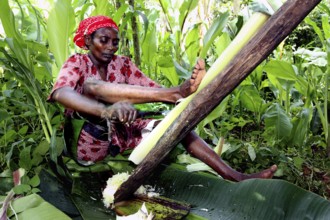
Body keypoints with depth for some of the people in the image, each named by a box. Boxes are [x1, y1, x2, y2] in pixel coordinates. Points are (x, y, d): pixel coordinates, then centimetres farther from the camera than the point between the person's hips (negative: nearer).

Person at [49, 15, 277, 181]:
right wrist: (106, 111, -50)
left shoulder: (122, 63, 8)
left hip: (120, 135, 5)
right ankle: (175, 91, -39)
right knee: (91, 85, -29)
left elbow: (153, 90, 0)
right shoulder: (77, 63, -7)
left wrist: (178, 96, -23)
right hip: (89, 142, -5)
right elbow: (61, 93, -30)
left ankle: (235, 176, -19)